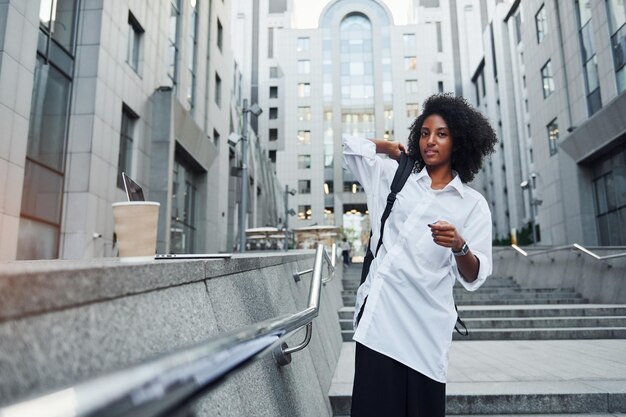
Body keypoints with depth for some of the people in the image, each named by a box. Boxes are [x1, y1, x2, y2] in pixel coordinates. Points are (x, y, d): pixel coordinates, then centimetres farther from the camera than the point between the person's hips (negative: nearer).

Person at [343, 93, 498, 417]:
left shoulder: (473, 204, 7)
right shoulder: (394, 176, 14)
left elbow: (474, 277, 0)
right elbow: (351, 144, 24)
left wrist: (459, 246, -19)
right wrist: (390, 147, 28)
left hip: (424, 324, -1)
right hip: (377, 315, 1)